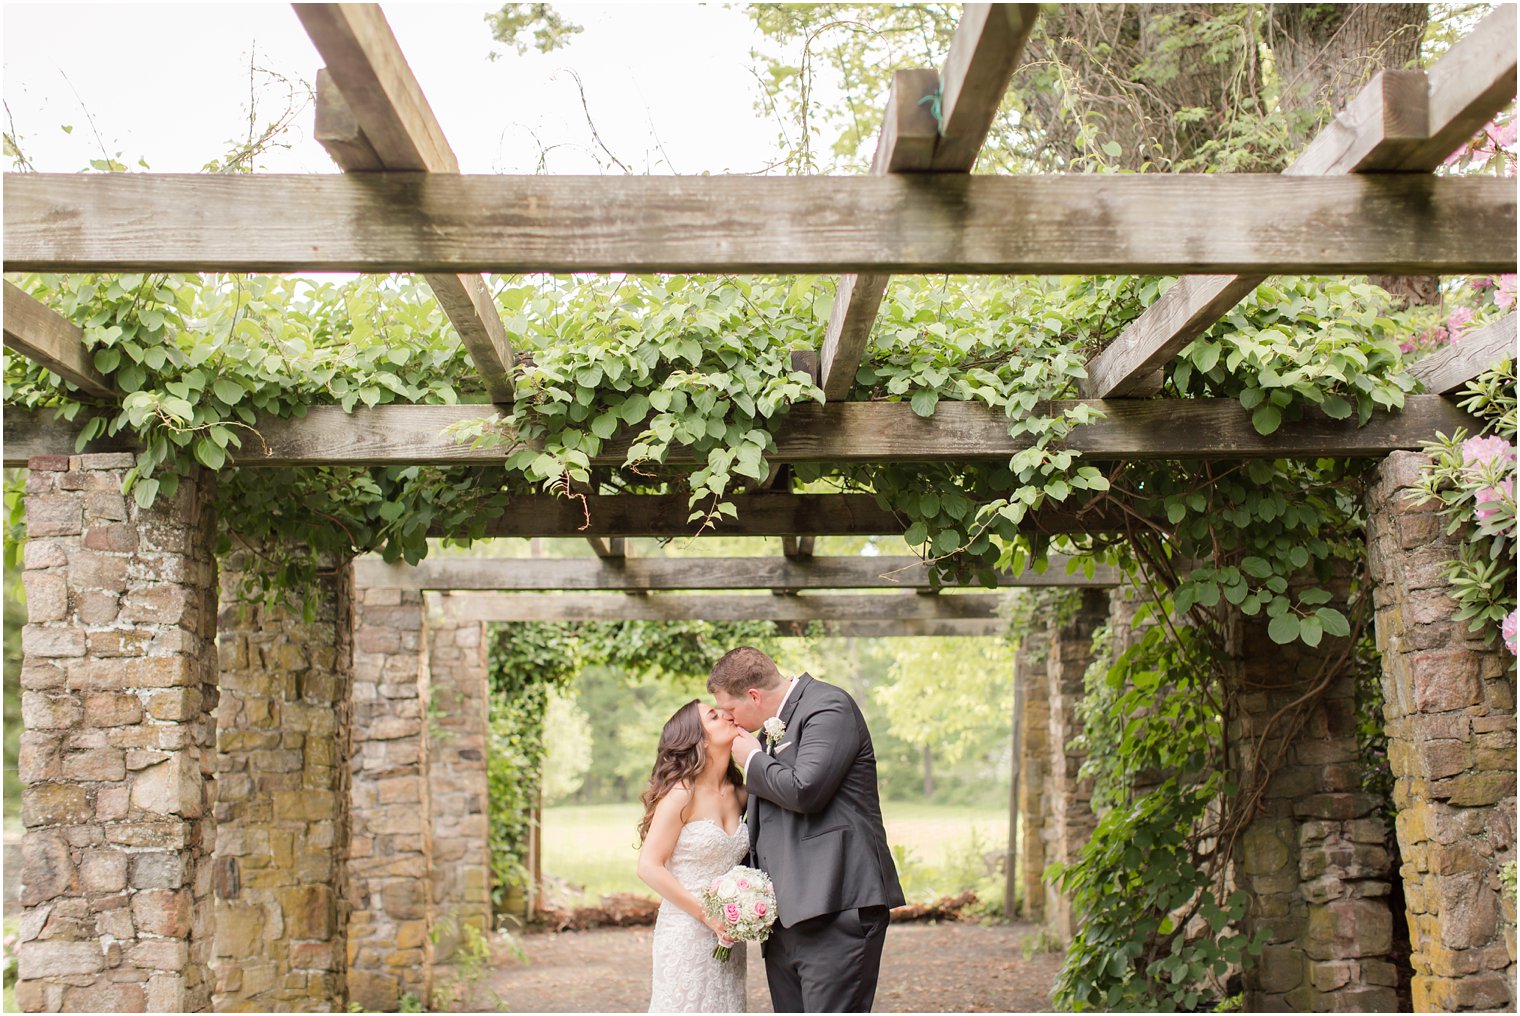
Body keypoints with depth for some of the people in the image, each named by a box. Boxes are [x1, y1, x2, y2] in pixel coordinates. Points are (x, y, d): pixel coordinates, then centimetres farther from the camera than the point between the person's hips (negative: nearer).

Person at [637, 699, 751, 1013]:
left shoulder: (737, 794, 7)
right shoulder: (682, 793, -12)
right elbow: (649, 866, -14)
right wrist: (707, 915, -16)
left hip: (728, 936, 6)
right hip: (686, 936, -6)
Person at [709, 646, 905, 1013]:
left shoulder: (828, 706, -8)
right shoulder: (776, 725, 21)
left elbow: (804, 790, -22)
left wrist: (753, 761, -3)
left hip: (836, 910, -9)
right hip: (787, 915, 9)